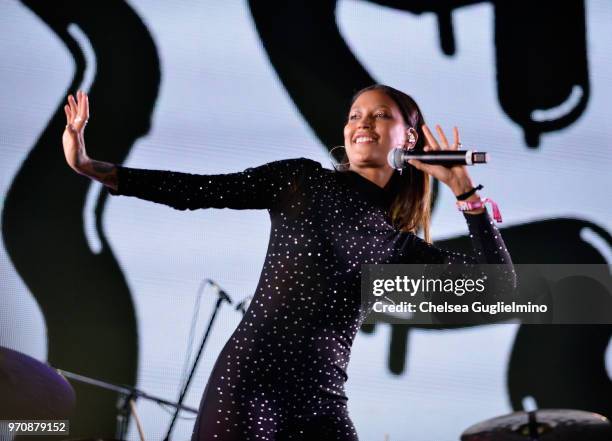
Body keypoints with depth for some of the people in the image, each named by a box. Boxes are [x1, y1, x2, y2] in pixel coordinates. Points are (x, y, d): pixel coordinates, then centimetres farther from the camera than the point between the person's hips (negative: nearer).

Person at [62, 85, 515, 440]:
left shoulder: (403, 248, 13)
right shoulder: (303, 179, 8)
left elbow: (500, 283, 6)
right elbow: (196, 191, 3)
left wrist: (464, 189, 3)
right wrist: (91, 167, -4)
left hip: (321, 404, 3)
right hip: (248, 382, -3)